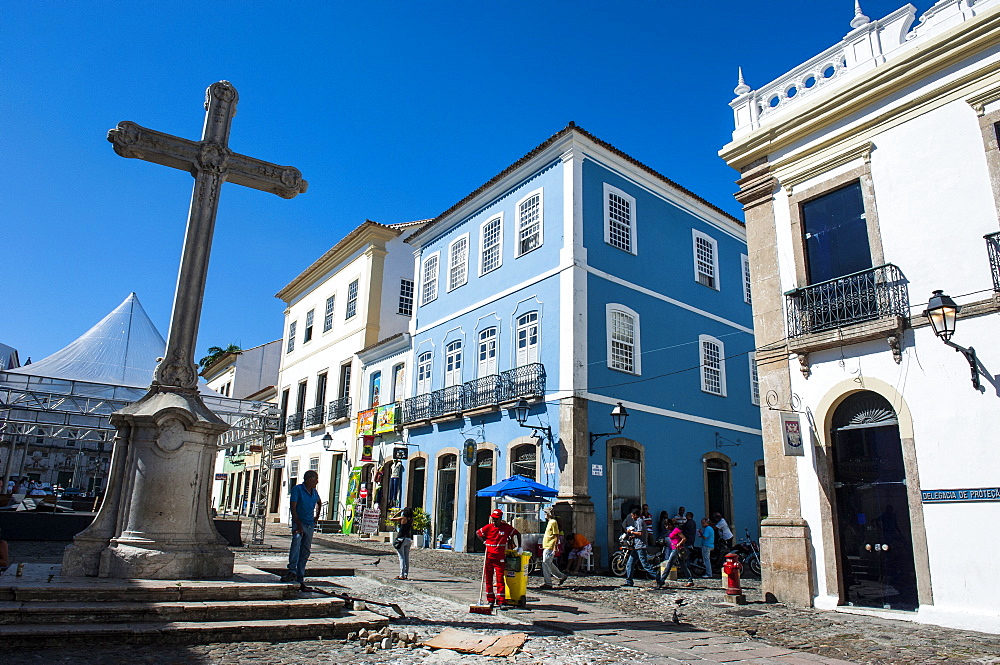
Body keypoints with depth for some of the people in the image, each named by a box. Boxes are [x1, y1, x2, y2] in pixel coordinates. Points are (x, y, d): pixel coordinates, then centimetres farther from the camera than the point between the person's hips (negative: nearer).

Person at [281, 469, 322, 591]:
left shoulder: (314, 492, 13)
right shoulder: (297, 489, -7)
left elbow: (319, 503, 35)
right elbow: (293, 508, -14)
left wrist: (317, 516, 25)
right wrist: (298, 525, -22)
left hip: (310, 525, 7)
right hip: (299, 523, -6)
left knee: (306, 552, 7)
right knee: (296, 542, -31)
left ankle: (300, 580, 13)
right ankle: (292, 572, -40)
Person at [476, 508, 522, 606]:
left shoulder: (506, 527, -4)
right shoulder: (488, 527, 0)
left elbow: (518, 534, 6)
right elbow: (478, 533, 15)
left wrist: (519, 547, 5)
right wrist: (484, 541, 1)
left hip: (500, 557, -2)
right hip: (489, 556, 3)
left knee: (500, 578, -7)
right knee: (488, 578, 7)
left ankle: (501, 600, -2)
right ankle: (490, 600, 19)